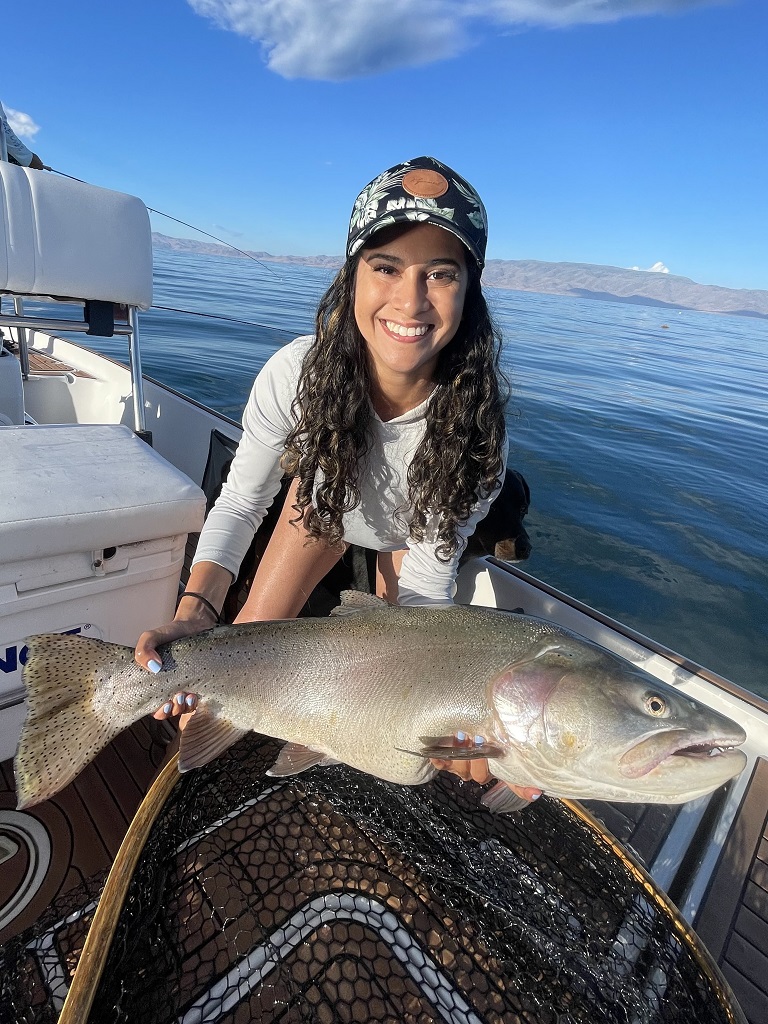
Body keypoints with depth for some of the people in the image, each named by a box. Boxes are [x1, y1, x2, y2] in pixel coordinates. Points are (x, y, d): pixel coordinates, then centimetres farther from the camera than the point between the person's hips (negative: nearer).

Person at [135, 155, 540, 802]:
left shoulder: (477, 417, -36)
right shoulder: (297, 373, -36)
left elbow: (430, 573, -30)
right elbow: (241, 502, -24)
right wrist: (195, 614, -40)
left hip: (414, 531, 0)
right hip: (323, 500, 1)